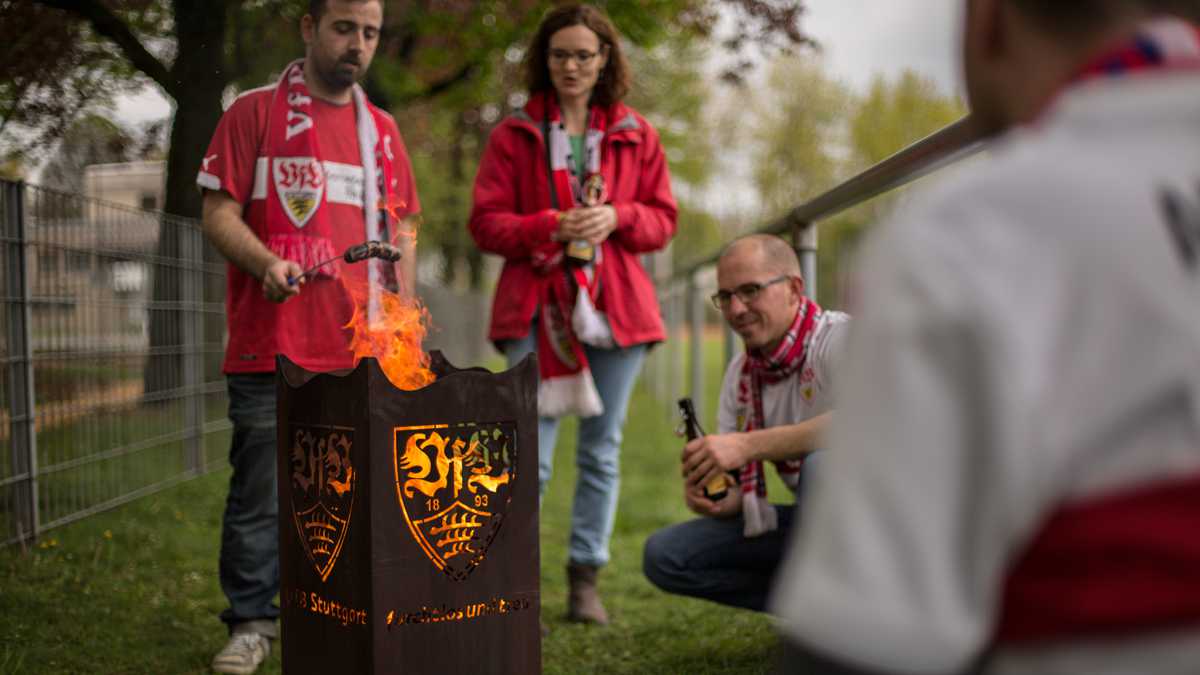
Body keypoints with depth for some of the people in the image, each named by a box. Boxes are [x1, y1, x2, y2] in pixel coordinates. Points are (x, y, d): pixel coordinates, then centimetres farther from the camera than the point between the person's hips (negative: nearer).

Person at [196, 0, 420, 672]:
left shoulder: (383, 129, 18)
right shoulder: (255, 111, 5)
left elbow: (401, 231, 20)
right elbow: (219, 211, 0)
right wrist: (266, 264, -19)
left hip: (363, 353, 4)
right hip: (273, 347, -3)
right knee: (261, 494, 0)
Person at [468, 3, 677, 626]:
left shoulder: (637, 135, 11)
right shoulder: (513, 135, 6)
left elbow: (663, 219, 11)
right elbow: (485, 223, 2)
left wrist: (616, 218, -9)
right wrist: (549, 228, -15)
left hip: (614, 306, 3)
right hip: (536, 306, -2)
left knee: (601, 449, 8)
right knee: (528, 454, -9)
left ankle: (585, 580, 19)